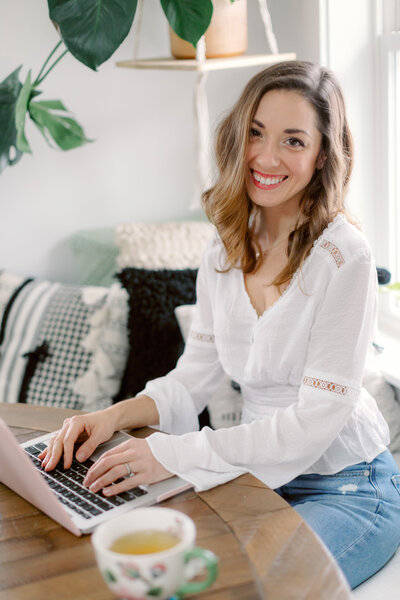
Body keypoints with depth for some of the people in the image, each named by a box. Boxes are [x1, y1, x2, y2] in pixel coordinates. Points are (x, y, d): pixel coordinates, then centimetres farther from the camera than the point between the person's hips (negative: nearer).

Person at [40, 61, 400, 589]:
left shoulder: (344, 258, -20)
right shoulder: (225, 253, 2)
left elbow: (317, 418, -21)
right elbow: (193, 378, 6)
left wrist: (176, 454, -26)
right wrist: (116, 415, -13)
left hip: (349, 489, -5)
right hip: (261, 475, 6)